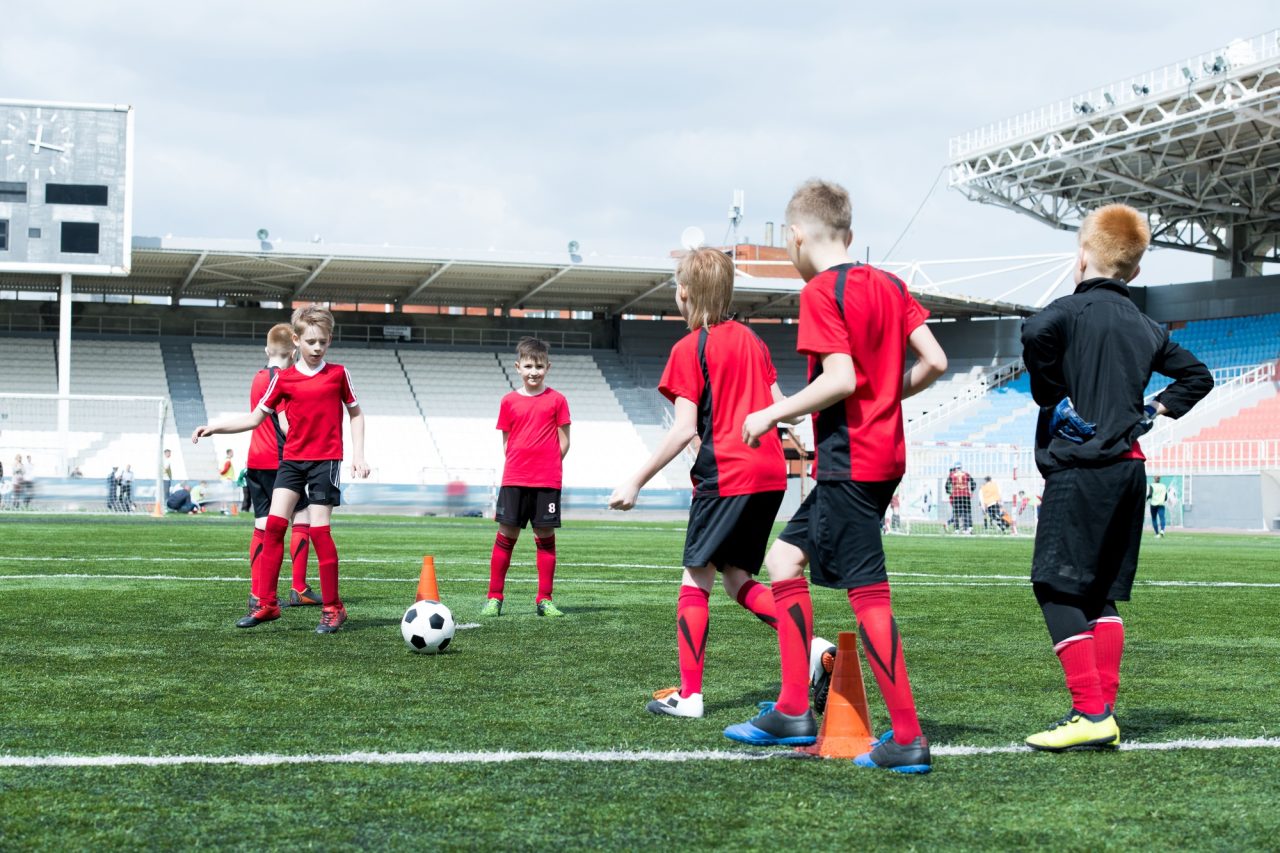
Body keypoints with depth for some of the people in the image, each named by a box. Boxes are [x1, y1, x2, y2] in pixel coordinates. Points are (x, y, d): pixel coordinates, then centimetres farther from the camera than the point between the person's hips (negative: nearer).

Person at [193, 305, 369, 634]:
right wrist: (214, 428, -2)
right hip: (292, 459, 3)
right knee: (274, 523, -6)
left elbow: (355, 414, 11)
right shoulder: (283, 379, 4)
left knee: (319, 529, -7)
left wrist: (358, 454, 2)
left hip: (326, 460, -3)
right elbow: (255, 418, 7)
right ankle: (266, 603, 0)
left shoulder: (338, 374, 1)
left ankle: (332, 608, 3)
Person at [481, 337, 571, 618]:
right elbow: (506, 441, 12)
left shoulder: (556, 400, 2)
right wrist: (522, 464, 3)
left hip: (548, 481, -1)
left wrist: (546, 466, 1)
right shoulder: (509, 401, 7)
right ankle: (494, 598, 5)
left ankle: (544, 600, 9)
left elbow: (563, 442, 4)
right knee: (506, 535, 0)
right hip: (514, 479, 1)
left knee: (546, 537, 2)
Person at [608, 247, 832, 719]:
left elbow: (685, 429, -12)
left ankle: (689, 694, 2)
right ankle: (812, 647, -4)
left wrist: (636, 482, -8)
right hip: (770, 473, 7)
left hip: (725, 476, -7)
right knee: (737, 579, 15)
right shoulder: (751, 339, 13)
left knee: (696, 578, 2)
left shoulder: (688, 349, -6)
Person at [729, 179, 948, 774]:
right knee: (784, 556, 17)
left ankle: (908, 739, -6)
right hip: (885, 453, 9)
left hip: (848, 461, -9)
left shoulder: (821, 291, -11)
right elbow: (935, 362, 6)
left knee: (867, 592, -7)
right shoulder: (889, 285, 11)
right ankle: (793, 712, 17)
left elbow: (841, 379, -21)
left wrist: (773, 414, -10)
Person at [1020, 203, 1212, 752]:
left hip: (1081, 467, -7)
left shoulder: (1075, 308, -6)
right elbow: (1196, 375, 27)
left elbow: (1036, 333, -28)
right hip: (1129, 468, 7)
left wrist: (1052, 395, -15)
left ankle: (1091, 713, -13)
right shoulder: (1145, 326, 16)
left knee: (1055, 586, -6)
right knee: (1101, 593, 12)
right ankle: (1102, 713, 9)